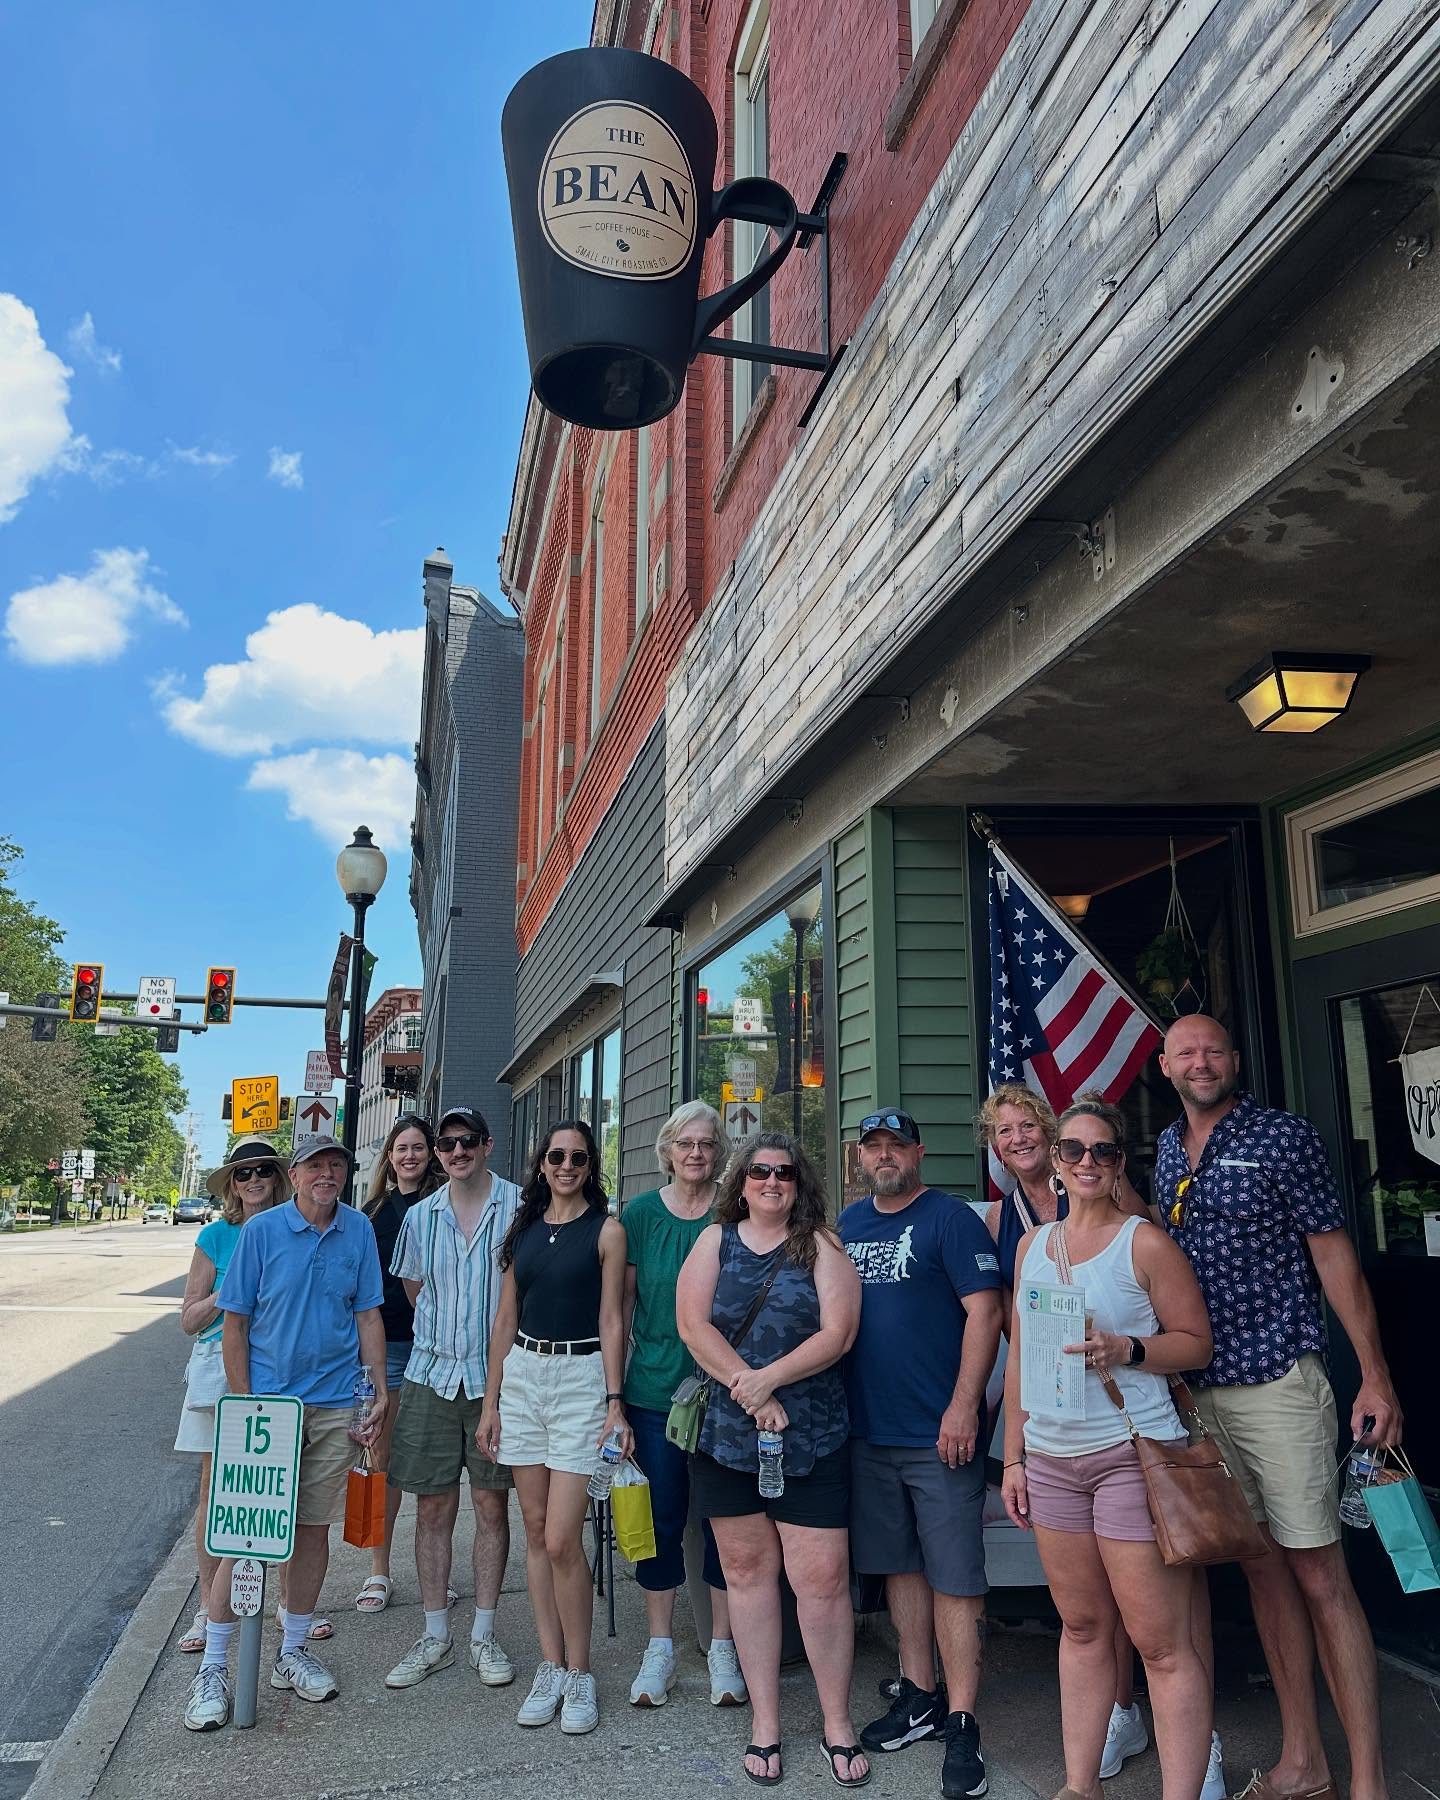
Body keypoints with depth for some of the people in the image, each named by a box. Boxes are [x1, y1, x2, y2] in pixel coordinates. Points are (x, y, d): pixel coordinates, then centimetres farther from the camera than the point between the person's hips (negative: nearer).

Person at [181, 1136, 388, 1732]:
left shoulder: (359, 1231, 0)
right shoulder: (262, 1231, -7)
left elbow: (368, 1316, 5)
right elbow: (235, 1324, -3)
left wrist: (380, 1391, 2)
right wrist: (243, 1404, -7)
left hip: (334, 1404, 3)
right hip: (267, 1401, -3)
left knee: (315, 1528, 11)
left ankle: (292, 1652, 28)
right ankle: (213, 1667, 15)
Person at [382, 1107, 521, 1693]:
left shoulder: (520, 1208, -5)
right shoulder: (421, 1217, 7)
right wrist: (447, 1334, 10)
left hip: (496, 1375, -3)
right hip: (430, 1374, 3)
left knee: (492, 1504, 6)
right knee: (433, 1506, 9)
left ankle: (483, 1634, 21)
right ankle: (434, 1636, 22)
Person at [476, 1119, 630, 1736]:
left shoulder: (606, 1229, -3)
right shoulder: (524, 1228, 9)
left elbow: (610, 1321, -5)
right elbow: (506, 1318, 12)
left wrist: (615, 1403, -10)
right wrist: (490, 1402, 9)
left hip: (581, 1377, -5)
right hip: (521, 1375, 5)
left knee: (561, 1539, -6)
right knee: (536, 1530, 10)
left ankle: (579, 1673, 12)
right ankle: (550, 1666, 22)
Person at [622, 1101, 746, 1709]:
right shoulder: (641, 1213, 0)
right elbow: (622, 1304, 5)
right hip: (653, 1391, 1)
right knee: (659, 1519, 9)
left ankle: (722, 1647, 25)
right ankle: (659, 1647, 27)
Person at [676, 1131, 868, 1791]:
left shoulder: (821, 1246, 1)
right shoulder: (715, 1241, 6)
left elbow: (837, 1333, -9)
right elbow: (692, 1324, -5)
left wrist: (768, 1379, -16)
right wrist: (750, 1391, -13)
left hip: (812, 1439, -2)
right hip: (726, 1436, 2)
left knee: (822, 1577, -1)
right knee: (746, 1569, 10)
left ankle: (837, 1725, 18)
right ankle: (765, 1723, 25)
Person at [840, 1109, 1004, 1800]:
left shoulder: (951, 1218, -8)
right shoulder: (848, 1224, 10)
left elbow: (985, 1311, -14)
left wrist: (964, 1407, -18)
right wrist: (832, 1404, 11)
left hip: (939, 1434, -6)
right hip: (868, 1432, 6)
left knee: (954, 1578, 0)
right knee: (899, 1567, 16)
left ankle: (960, 1725, 9)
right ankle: (919, 1698, 29)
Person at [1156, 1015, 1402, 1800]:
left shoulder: (1283, 1135, -6)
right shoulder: (1166, 1150, 9)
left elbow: (1334, 1255, -7)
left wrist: (1375, 1377, -10)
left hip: (1277, 1381, -5)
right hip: (1198, 1389, 5)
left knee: (1320, 1577, -2)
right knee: (1262, 1570, 13)